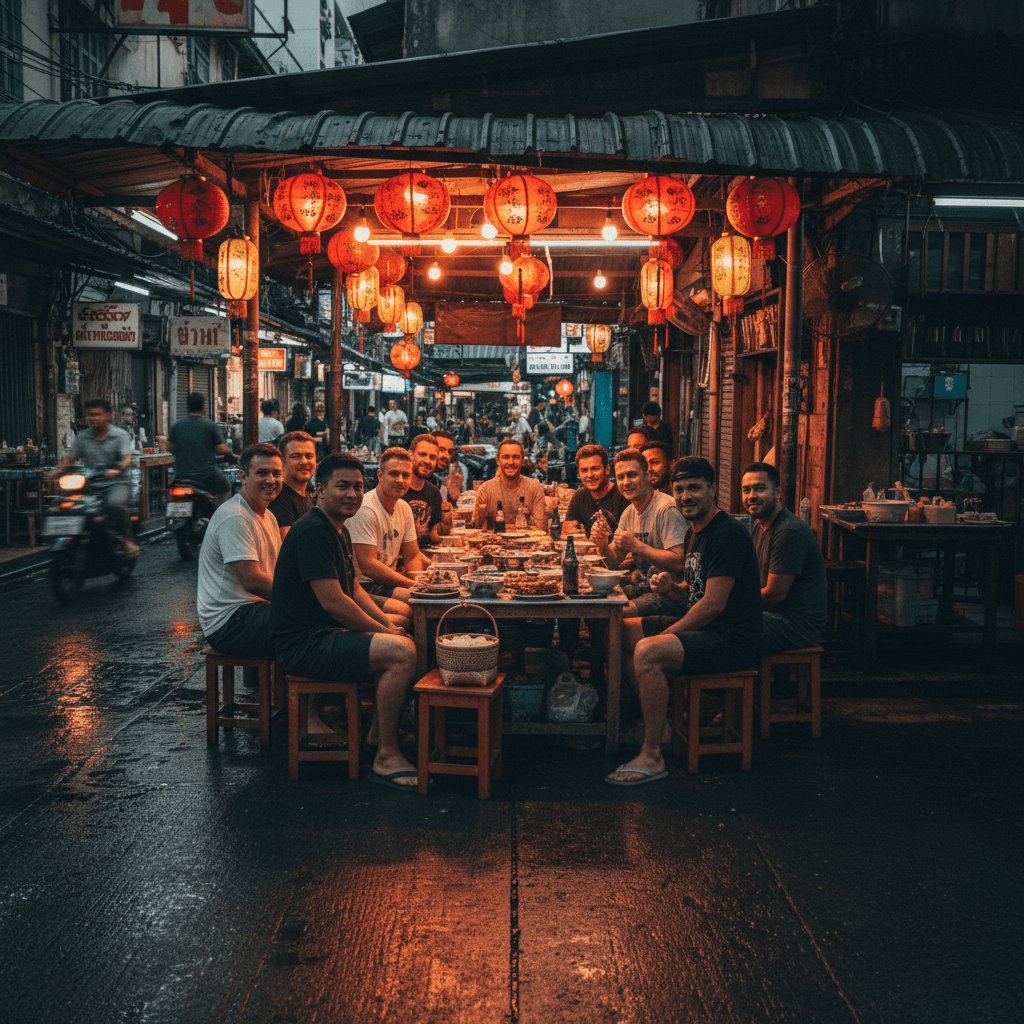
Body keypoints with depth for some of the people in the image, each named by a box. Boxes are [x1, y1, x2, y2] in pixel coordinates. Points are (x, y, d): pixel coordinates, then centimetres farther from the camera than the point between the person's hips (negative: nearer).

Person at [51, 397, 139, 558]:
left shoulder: (120, 435, 2)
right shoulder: (82, 437, 14)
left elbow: (128, 458, -12)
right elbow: (70, 457, 12)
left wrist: (117, 470, -33)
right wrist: (58, 470, -9)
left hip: (117, 483, -4)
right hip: (90, 485, 4)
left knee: (114, 503, -36)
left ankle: (127, 538, -15)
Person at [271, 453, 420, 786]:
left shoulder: (338, 530, 16)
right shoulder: (312, 531, -18)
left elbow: (354, 588, 22)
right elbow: (333, 601, -22)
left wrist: (389, 624, 7)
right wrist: (383, 632, -12)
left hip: (326, 633, 11)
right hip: (304, 644, -11)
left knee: (404, 642, 13)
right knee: (401, 652, -22)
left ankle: (378, 733, 20)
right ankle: (385, 758, -13)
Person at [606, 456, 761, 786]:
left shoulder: (728, 534, -16)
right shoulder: (696, 532, 15)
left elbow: (713, 604, -21)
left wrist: (667, 634, -15)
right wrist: (671, 589, -2)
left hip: (732, 640, -10)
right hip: (701, 628, 10)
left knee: (648, 652, -30)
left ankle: (652, 757, -19)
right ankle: (658, 725, 13)